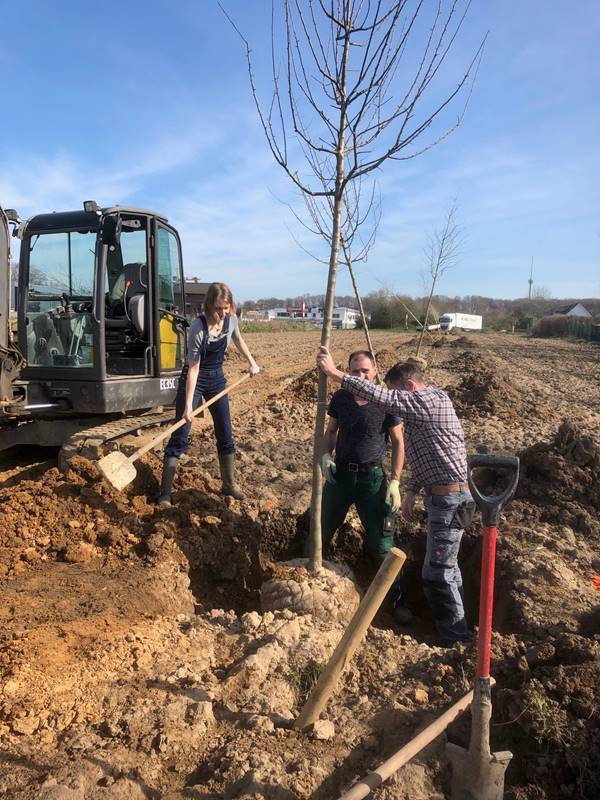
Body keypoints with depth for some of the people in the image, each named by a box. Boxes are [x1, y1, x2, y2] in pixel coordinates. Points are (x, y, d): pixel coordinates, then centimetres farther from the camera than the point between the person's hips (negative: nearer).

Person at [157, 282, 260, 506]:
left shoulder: (231, 320, -11)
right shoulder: (198, 327, -26)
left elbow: (238, 339, 14)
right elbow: (193, 369, -24)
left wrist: (251, 362, 16)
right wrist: (188, 406, -24)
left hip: (217, 378, 5)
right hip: (194, 380, -5)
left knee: (225, 435, 9)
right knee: (180, 435, -6)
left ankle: (229, 484, 23)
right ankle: (165, 492, -1)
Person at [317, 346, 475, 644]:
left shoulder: (428, 400, -17)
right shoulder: (427, 404, 15)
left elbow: (382, 398, -28)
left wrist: (335, 373, -24)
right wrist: (412, 491, 14)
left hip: (449, 499, -11)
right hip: (444, 496, 11)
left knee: (437, 572, -2)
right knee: (446, 564, 22)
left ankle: (456, 637, 13)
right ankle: (454, 623, 38)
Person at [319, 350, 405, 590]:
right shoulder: (340, 397, -1)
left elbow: (398, 443, -4)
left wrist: (394, 482, -9)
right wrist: (325, 454, -8)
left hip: (372, 477, -3)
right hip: (339, 473, 3)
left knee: (380, 540, 4)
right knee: (322, 530, 15)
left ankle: (394, 593, 22)